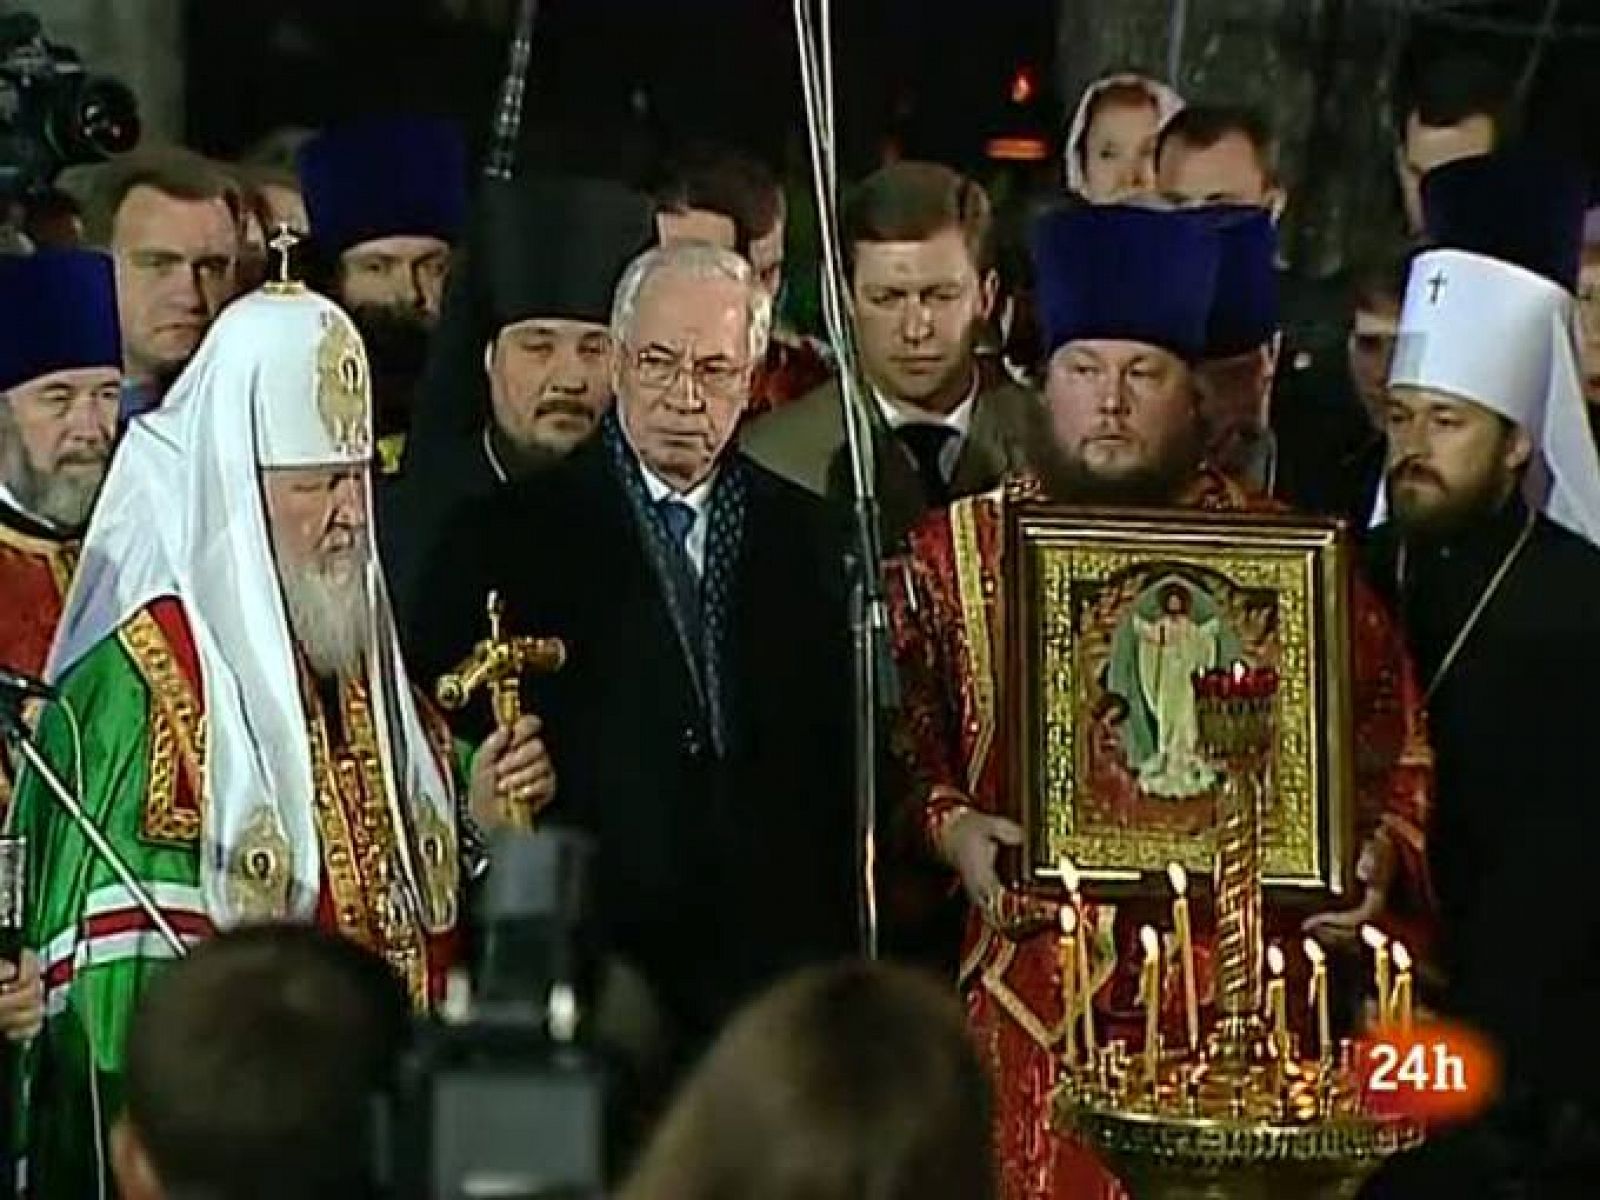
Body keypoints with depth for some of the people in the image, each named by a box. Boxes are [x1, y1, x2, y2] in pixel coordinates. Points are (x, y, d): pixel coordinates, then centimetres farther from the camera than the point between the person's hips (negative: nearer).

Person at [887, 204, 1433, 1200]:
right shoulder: (959, 553, 8)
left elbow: (1390, 735, 10)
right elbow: (895, 745, 9)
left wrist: (1380, 854, -7)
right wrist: (949, 828, -9)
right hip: (1035, 1000, 0)